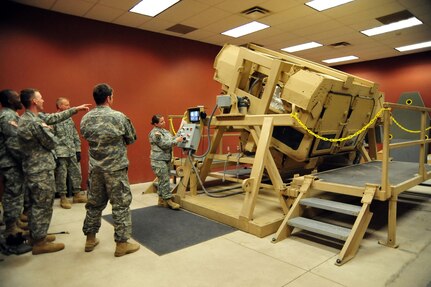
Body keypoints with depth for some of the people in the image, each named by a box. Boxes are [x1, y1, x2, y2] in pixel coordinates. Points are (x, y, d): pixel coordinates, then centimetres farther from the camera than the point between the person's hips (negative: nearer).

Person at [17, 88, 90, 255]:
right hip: (41, 171, -10)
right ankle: (39, 243, 12)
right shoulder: (33, 122, -22)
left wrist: (76, 109, 18)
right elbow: (52, 143, -15)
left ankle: (35, 236, 32)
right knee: (43, 206, 0)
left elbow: (54, 117, 15)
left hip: (35, 169, 10)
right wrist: (46, 128, 2)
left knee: (36, 205, 19)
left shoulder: (29, 117, 9)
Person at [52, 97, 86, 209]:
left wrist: (78, 150, 9)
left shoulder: (69, 119, 11)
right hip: (61, 154, -6)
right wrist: (54, 155, -14)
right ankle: (63, 198, 16)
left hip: (73, 152, 6)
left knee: (76, 173, 10)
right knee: (61, 176, 4)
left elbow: (75, 135, 14)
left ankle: (77, 195, 23)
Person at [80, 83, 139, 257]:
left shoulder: (85, 119, 1)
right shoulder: (119, 117, -13)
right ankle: (122, 244, 11)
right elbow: (132, 139, -2)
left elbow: (87, 139, 12)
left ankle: (90, 239, 31)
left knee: (94, 203, 18)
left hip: (95, 168, 6)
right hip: (115, 168, -5)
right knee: (121, 205, 4)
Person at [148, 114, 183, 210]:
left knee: (163, 180, 13)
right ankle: (168, 201, -1)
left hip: (166, 159, 9)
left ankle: (161, 199, 22)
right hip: (159, 160, -9)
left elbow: (172, 138, 18)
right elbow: (164, 144, -19)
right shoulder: (155, 133, -13)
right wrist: (176, 140, -15)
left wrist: (179, 138, 2)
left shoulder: (164, 131, 13)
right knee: (165, 180, -7)